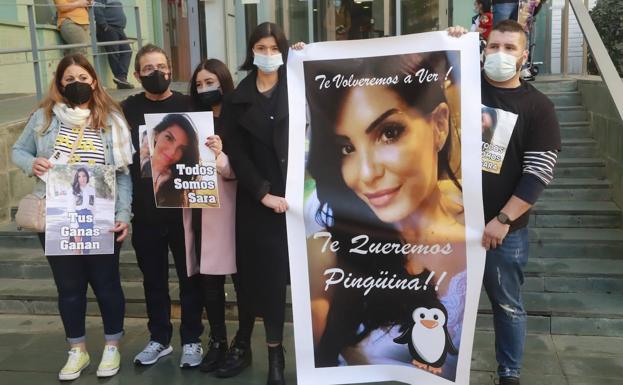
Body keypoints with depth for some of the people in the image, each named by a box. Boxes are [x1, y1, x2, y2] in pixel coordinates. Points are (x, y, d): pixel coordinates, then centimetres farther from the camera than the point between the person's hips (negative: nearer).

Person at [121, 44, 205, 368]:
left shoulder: (188, 105, 1)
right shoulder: (128, 109, 5)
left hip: (184, 207, -1)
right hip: (145, 210, 2)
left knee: (189, 276, 7)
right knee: (153, 278, 13)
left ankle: (191, 339, 21)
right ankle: (159, 337, 29)